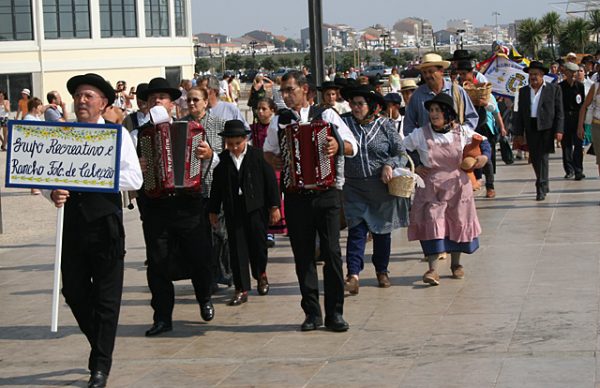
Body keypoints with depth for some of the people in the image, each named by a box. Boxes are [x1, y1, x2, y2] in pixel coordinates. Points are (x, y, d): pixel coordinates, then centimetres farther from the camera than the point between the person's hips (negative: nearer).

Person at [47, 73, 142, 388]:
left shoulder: (117, 135, -2)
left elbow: (134, 179, -10)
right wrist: (52, 192, -15)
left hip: (105, 223, -3)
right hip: (72, 220, 4)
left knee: (107, 297, 2)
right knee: (74, 291, 8)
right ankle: (101, 347, 30)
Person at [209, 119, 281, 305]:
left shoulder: (258, 155, -3)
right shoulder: (221, 159, 3)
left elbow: (270, 180, -2)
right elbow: (216, 186, 9)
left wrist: (274, 206, -4)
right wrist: (213, 211, 10)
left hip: (256, 208, -2)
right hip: (233, 211, 2)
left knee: (258, 243, 6)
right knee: (237, 249, 0)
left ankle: (261, 274, 35)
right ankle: (241, 290, 4)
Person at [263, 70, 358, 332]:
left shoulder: (326, 115, 4)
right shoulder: (279, 121, 11)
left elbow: (352, 146, 3)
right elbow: (268, 150, 24)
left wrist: (339, 146, -19)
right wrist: (273, 160, 2)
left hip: (326, 193, -2)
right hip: (295, 196, 2)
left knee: (332, 252, -5)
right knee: (303, 255, 4)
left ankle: (334, 313, 2)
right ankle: (312, 313, 12)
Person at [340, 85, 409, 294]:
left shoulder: (385, 125, -1)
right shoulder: (344, 123, 0)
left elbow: (400, 152, 2)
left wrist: (389, 165, -14)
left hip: (381, 187, 1)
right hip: (354, 188, 0)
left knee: (382, 229, 11)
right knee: (356, 230, -9)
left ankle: (382, 271, 27)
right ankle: (353, 275, -13)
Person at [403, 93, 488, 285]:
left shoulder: (462, 132, -2)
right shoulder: (420, 134, -6)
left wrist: (484, 156, -5)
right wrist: (414, 167, -4)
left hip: (457, 185, 2)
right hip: (431, 188, -2)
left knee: (458, 223, 9)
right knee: (432, 223, -12)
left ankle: (456, 263, 28)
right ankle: (433, 269, -14)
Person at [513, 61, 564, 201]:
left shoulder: (554, 89, 2)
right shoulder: (523, 91, 11)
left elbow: (559, 111, 0)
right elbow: (518, 113, 10)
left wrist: (558, 130, -8)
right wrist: (518, 133, 4)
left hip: (546, 128, -4)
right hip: (530, 129, 4)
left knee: (542, 157, -8)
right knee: (534, 158, 7)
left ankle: (541, 189, -5)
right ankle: (544, 184, 24)